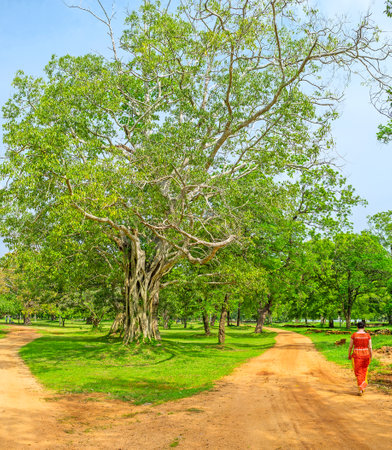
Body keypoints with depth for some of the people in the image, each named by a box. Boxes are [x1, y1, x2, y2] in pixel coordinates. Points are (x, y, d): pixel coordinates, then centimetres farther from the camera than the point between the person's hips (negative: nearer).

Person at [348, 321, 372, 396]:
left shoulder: (354, 335, -8)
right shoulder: (368, 335, -4)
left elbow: (350, 346, -4)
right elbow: (370, 347, -5)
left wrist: (349, 355, 10)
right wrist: (371, 357, 7)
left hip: (356, 355, -2)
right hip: (366, 354, 2)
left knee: (358, 372, 4)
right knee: (364, 371, 22)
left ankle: (361, 389, -5)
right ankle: (363, 385, 22)